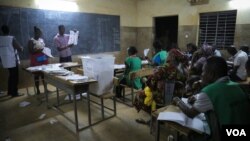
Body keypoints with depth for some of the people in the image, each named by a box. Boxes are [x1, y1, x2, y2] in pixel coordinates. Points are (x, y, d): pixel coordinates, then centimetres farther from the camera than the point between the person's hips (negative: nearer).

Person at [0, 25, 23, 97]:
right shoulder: (12, 38, -14)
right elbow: (20, 49, -14)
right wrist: (21, 47, 8)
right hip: (13, 61, -6)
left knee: (11, 76, 20)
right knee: (15, 77, 3)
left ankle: (10, 91, 27)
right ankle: (14, 93, 7)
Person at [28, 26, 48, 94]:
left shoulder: (41, 39, 12)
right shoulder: (31, 41, -7)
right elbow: (30, 51, -13)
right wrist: (38, 50, -26)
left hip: (44, 59, 6)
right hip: (36, 61, -6)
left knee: (44, 74, 9)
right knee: (37, 75, 1)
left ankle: (45, 88, 18)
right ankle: (38, 90, 9)